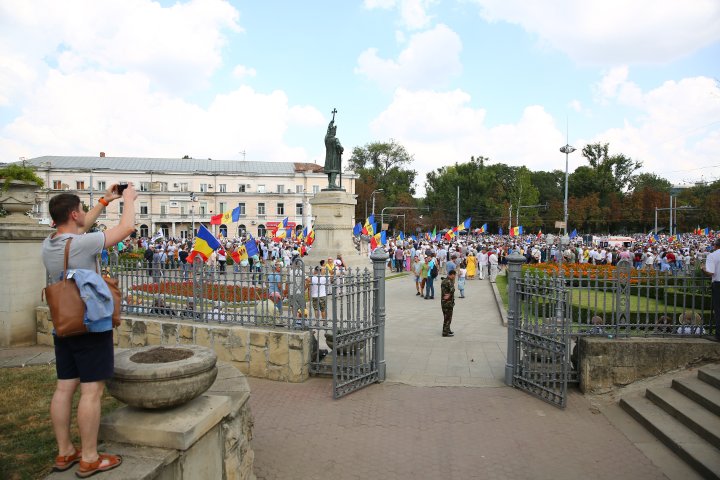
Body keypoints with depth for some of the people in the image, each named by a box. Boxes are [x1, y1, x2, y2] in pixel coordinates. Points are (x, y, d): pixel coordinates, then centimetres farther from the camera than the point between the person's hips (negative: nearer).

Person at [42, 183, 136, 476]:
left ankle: (64, 453, 26)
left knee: (64, 388, 13)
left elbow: (80, 229, 22)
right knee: (91, 391, -1)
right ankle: (89, 459, 8)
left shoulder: (48, 245, 4)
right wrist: (129, 199, 5)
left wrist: (105, 201, 27)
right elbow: (126, 227, -12)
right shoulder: (83, 243, -19)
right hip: (91, 327, -8)